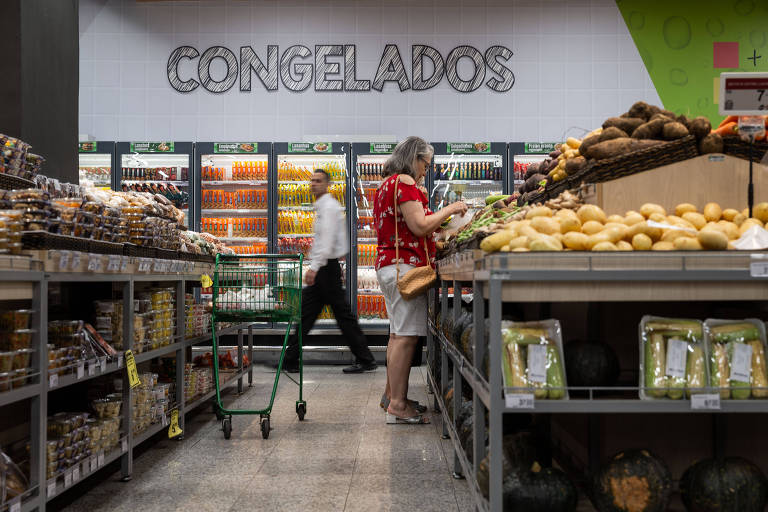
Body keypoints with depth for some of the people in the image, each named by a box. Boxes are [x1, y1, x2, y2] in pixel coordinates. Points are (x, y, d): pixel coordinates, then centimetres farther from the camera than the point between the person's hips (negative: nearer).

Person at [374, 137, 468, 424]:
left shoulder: (387, 184, 21)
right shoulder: (404, 182, -11)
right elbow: (420, 226, -18)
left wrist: (438, 224, 22)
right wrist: (449, 209, -6)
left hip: (388, 264, 11)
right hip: (405, 264, -11)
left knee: (398, 334, 16)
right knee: (406, 336, -10)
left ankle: (392, 395, 24)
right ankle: (398, 405, -8)